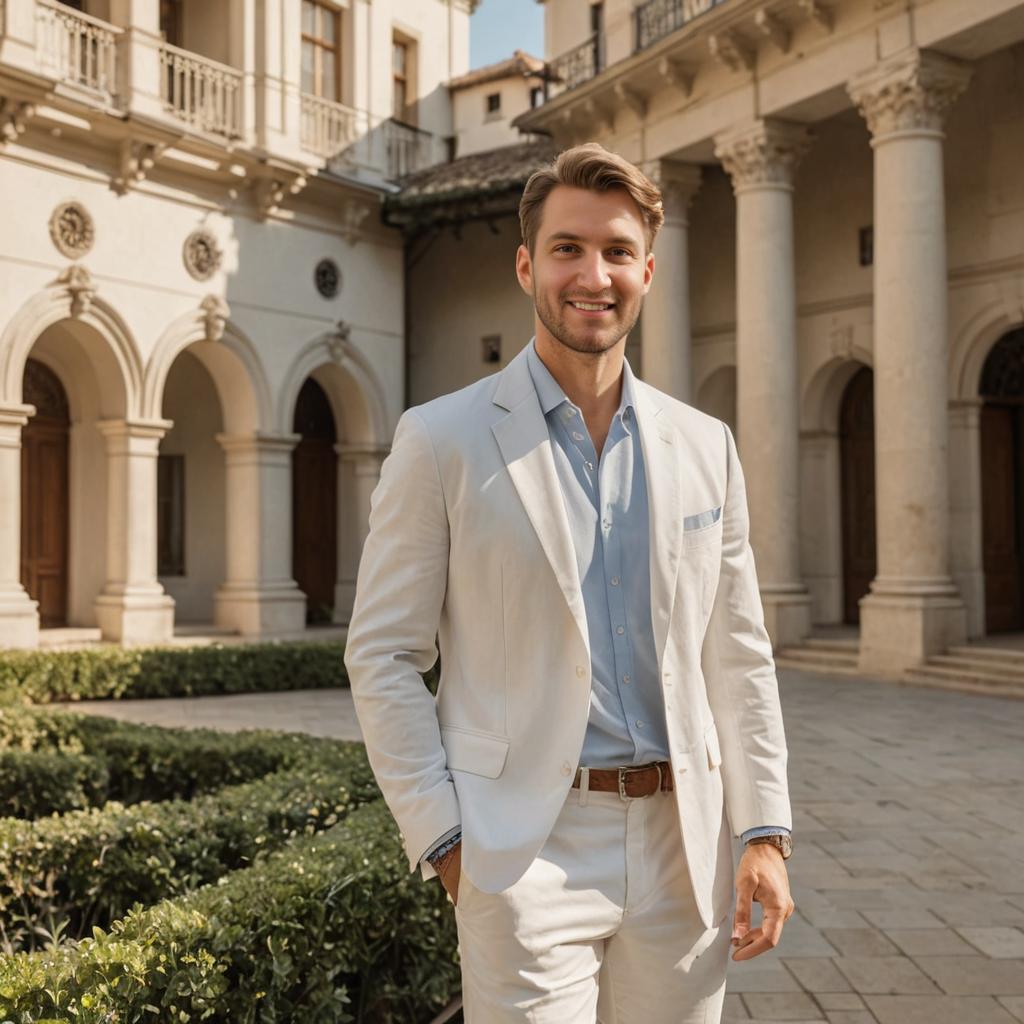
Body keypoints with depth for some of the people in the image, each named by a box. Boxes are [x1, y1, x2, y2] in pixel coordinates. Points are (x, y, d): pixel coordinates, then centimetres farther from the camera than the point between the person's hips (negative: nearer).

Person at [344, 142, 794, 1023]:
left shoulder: (705, 446, 8)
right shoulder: (442, 441, -4)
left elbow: (738, 656, 9)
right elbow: (382, 657, -4)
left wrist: (764, 830, 3)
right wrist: (444, 841, -9)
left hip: (682, 849, 4)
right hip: (527, 851, -3)